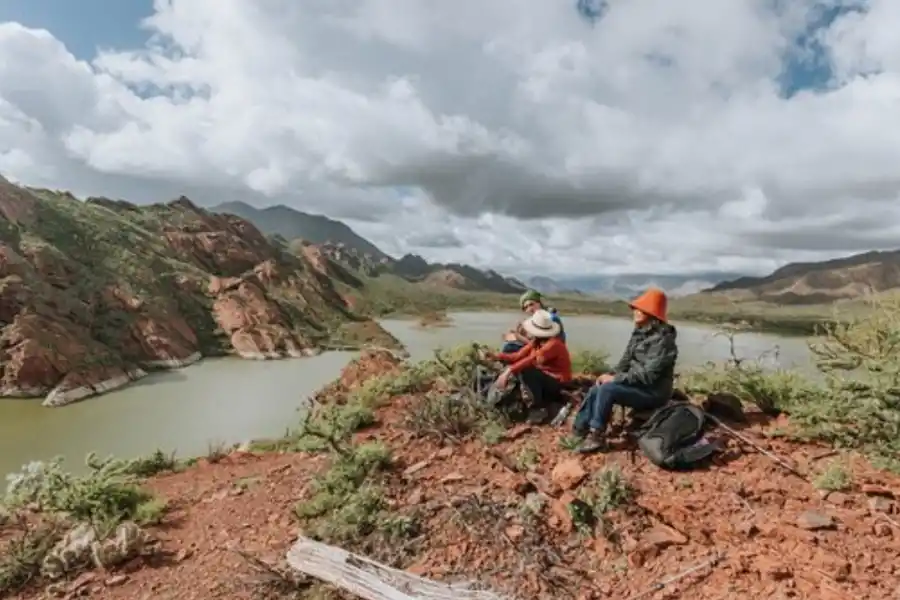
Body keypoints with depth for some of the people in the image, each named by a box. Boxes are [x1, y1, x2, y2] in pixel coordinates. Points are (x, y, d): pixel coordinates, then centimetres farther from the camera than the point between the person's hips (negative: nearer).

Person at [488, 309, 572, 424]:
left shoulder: (554, 344, -26)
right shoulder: (536, 342, 2)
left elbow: (532, 360, -39)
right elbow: (518, 355, -2)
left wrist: (509, 370, -46)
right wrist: (497, 356, -15)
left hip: (558, 384, -9)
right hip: (546, 378, 9)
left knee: (525, 371, -27)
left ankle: (539, 408, -14)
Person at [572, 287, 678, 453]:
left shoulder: (662, 339, -20)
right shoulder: (639, 332, 8)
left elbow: (649, 374, -26)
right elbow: (626, 360, 12)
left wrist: (616, 379, -22)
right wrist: (611, 375, -6)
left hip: (653, 392, -9)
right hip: (637, 384, 9)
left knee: (607, 389, -25)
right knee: (596, 389, -4)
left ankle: (596, 436, -16)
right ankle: (579, 430, 1)